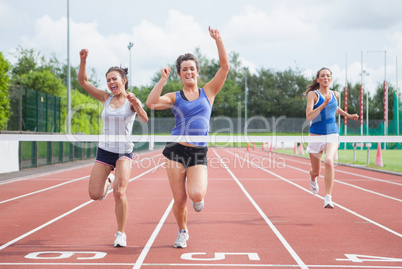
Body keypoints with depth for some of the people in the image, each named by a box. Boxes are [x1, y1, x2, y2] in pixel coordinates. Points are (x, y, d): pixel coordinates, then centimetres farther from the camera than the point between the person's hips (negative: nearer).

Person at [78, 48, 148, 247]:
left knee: (119, 193, -17)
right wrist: (83, 59, -12)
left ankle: (121, 233, 0)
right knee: (95, 195, 0)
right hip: (104, 150, 4)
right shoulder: (105, 98, 6)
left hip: (124, 152, -4)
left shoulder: (131, 101, -5)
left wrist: (135, 103, -42)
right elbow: (83, 81, 3)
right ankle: (109, 181, 36)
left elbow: (144, 119, -23)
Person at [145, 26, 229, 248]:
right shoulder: (174, 97, 8)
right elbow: (150, 104, -10)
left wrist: (218, 40, -6)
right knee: (179, 199, 0)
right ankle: (182, 232, 28)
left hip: (198, 153, 0)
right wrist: (163, 79, -8)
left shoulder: (208, 92, 10)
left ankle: (199, 196, 18)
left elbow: (225, 66, 2)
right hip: (176, 150, 0)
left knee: (196, 195, -22)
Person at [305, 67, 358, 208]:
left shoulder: (335, 95, 8)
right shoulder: (313, 94, -7)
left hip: (332, 133, 2)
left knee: (329, 161, -27)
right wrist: (324, 104, -26)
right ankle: (313, 179, 50)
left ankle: (328, 198, -26)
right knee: (316, 171, 9)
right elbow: (309, 116, -20)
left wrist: (348, 115, 28)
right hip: (316, 134, -2)